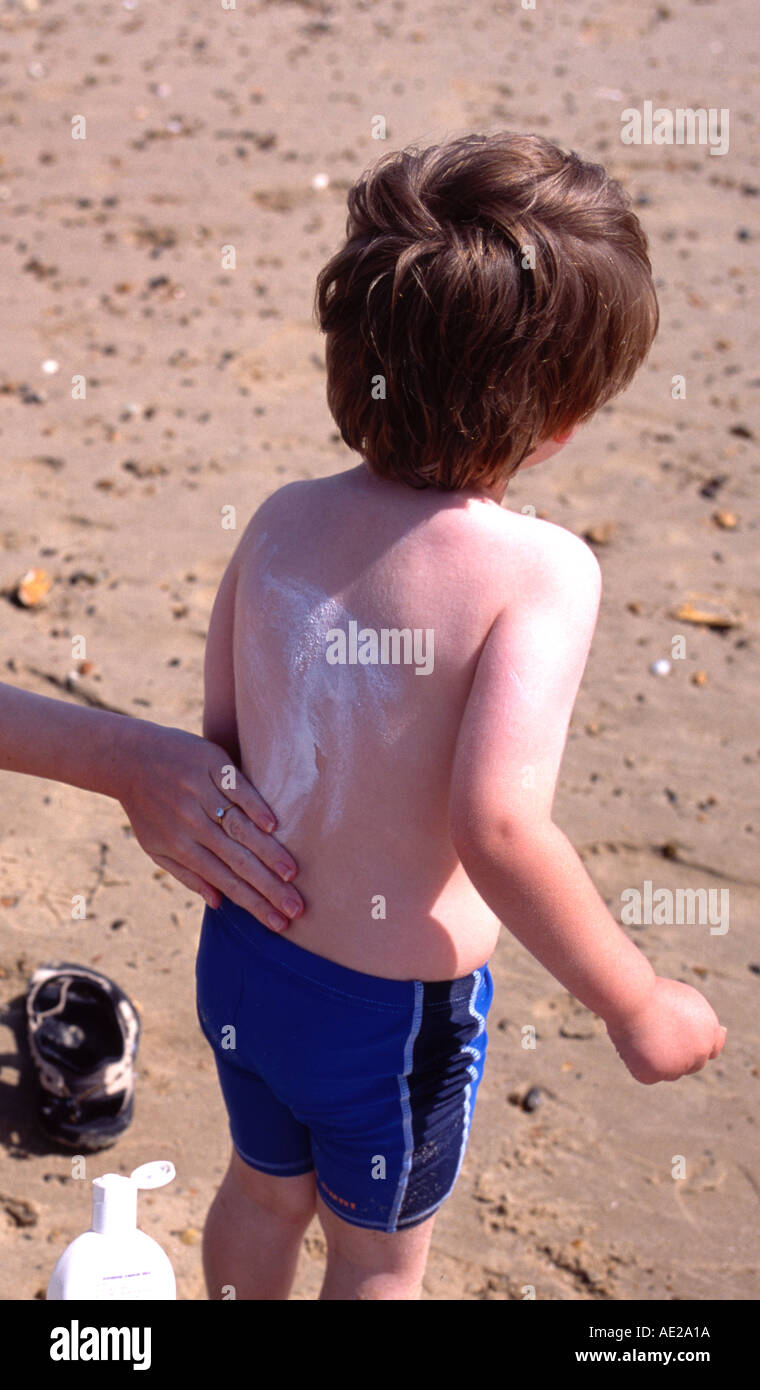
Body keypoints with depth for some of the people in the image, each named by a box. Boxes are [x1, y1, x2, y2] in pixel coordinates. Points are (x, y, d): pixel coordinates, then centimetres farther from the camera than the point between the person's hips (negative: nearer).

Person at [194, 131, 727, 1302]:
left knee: (263, 1191, 33)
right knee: (380, 1252, 25)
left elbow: (219, 737, -2)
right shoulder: (539, 570, -27)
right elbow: (498, 827, -35)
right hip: (398, 1009, -5)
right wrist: (638, 1005, -21)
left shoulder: (283, 521, -10)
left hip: (242, 953, 5)